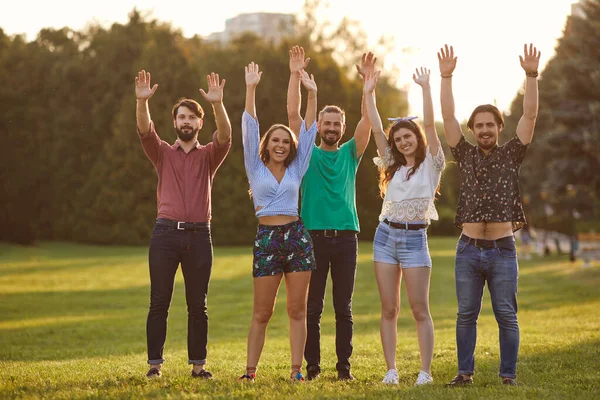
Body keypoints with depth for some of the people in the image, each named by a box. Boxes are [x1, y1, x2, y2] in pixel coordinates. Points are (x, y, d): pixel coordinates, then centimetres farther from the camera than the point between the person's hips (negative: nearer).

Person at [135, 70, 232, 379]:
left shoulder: (209, 155, 11)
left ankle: (198, 364, 9)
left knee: (198, 305, 4)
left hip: (198, 235, 1)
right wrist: (142, 101, -26)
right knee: (159, 302, -1)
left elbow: (225, 135, -9)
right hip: (166, 233, 0)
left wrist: (218, 104, -26)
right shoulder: (162, 153, 11)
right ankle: (155, 363, 4)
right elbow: (145, 130, -8)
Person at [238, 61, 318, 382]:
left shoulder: (296, 169, 12)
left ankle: (297, 369, 6)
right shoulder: (256, 169, 6)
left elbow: (308, 131, 9)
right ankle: (250, 370, 6)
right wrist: (250, 89, -6)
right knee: (262, 313, 0)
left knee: (297, 310, 2)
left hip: (296, 237, 2)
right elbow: (249, 129, 0)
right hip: (266, 239, -2)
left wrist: (312, 94, 3)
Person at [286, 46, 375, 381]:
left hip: (346, 237, 1)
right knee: (312, 307, 1)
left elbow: (368, 119, 1)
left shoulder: (351, 154, 11)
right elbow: (293, 113, -1)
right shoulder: (308, 153, 8)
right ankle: (312, 365, 8)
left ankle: (344, 366, 9)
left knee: (344, 308, 4)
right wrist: (295, 75, -9)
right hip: (314, 236, -1)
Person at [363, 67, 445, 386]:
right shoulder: (393, 165, 12)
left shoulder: (431, 165, 1)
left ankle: (425, 371, -3)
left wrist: (426, 88, -18)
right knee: (389, 309, 3)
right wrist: (369, 94, 0)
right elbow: (376, 128, 6)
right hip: (386, 236, 4)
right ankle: (391, 370, 6)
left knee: (420, 310, -5)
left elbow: (429, 124, -11)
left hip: (415, 239, -4)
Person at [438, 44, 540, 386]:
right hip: (469, 249, 2)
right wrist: (446, 77, -5)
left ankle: (509, 375, 8)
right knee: (466, 315, 5)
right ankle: (465, 372, 14)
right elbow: (448, 117, 3)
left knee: (507, 316, 1)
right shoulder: (466, 155, 8)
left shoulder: (511, 154, 5)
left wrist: (531, 75, -12)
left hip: (503, 249, -1)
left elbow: (530, 115, -3)